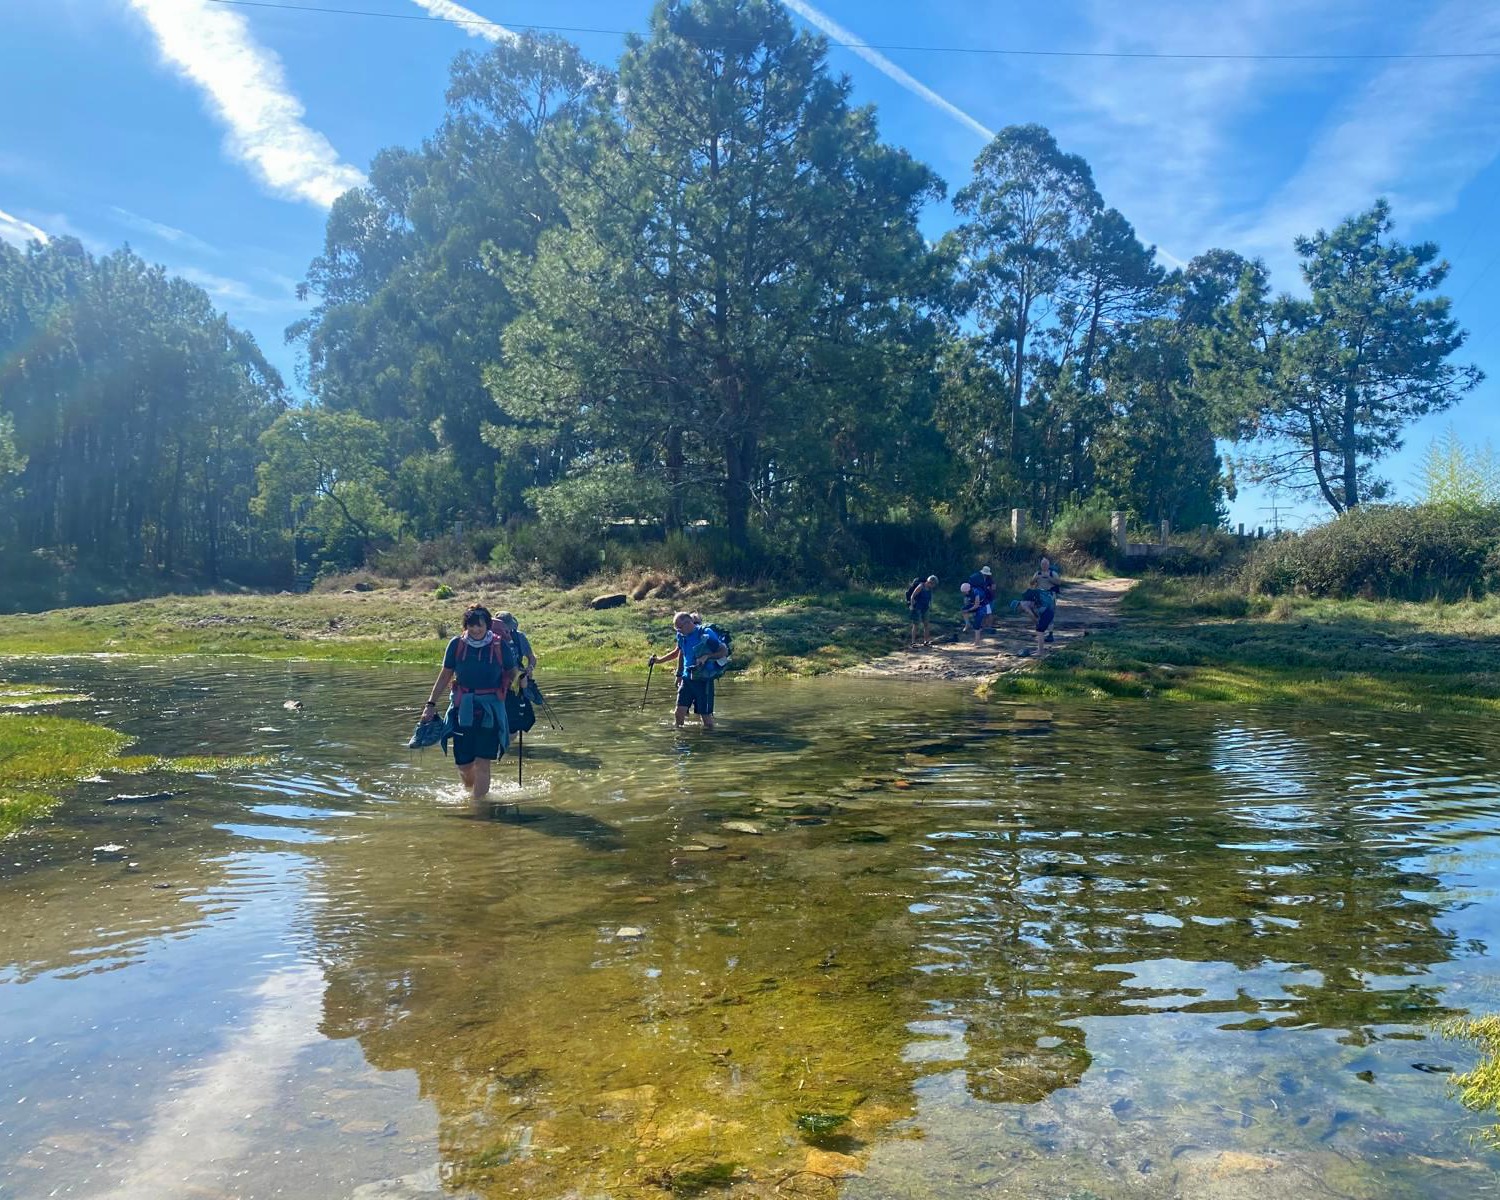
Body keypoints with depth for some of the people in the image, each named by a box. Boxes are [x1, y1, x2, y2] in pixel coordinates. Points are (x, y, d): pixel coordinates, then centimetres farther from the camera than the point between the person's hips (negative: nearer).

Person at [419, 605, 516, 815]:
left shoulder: (500, 645, -5)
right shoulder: (457, 644, -1)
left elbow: (511, 673, 12)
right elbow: (445, 675, 8)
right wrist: (431, 704, 7)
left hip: (490, 709, -2)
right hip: (463, 708, 2)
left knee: (482, 763, -8)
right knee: (463, 764, 6)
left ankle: (479, 804, 3)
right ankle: (470, 793, 37)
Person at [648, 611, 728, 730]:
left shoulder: (706, 634, -12)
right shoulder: (682, 636, 7)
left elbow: (724, 651, -8)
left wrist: (707, 657, -20)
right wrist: (659, 660, 21)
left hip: (704, 679, -5)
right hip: (687, 678, 5)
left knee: (706, 714, -1)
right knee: (680, 711, -3)